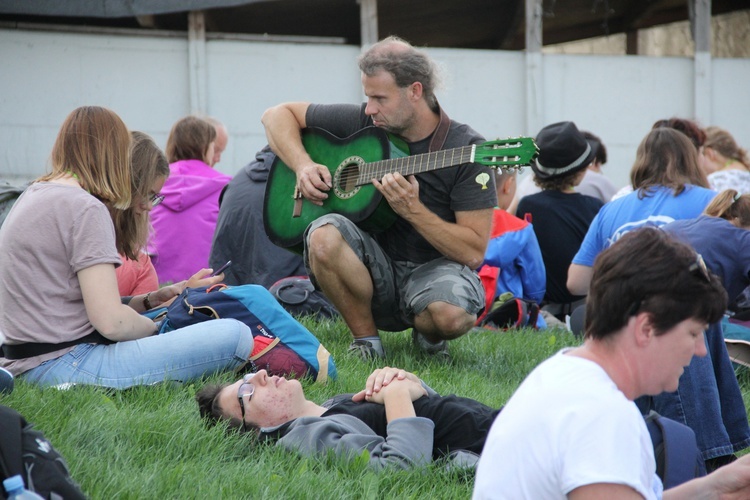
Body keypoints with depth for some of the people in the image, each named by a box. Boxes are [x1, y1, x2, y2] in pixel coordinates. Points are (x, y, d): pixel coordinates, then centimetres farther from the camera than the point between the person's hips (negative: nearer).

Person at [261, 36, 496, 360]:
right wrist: (303, 165, -8)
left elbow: (473, 253, -15)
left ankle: (428, 334, 2)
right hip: (378, 270, 3)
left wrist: (411, 209, -25)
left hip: (434, 268, -3)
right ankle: (365, 338, -8)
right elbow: (278, 115, 10)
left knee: (452, 314, -38)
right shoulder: (363, 123, 0)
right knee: (325, 236, -30)